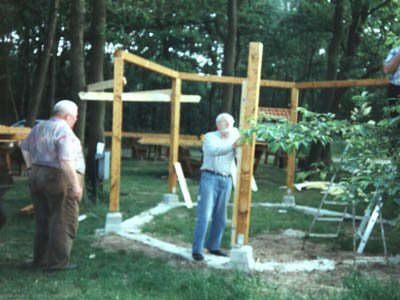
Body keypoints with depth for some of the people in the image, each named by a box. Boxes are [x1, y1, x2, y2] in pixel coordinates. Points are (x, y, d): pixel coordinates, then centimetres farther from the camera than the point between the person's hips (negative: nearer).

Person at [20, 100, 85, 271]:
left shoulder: (39, 127, 13)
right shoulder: (63, 130, -15)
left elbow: (24, 146, 25)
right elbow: (66, 161, -24)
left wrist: (31, 167, 23)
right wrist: (76, 184, -22)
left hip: (37, 176, 9)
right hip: (58, 179, -9)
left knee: (43, 221, 16)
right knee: (63, 222, -1)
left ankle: (40, 259, 22)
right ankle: (58, 262, 1)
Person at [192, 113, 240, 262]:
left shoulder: (234, 138, 15)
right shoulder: (210, 136, 3)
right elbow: (214, 150, -18)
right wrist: (232, 145, -27)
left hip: (226, 181, 5)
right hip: (210, 178, -5)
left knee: (220, 217, 9)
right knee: (204, 216, -7)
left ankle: (213, 246, 20)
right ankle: (197, 250, -4)